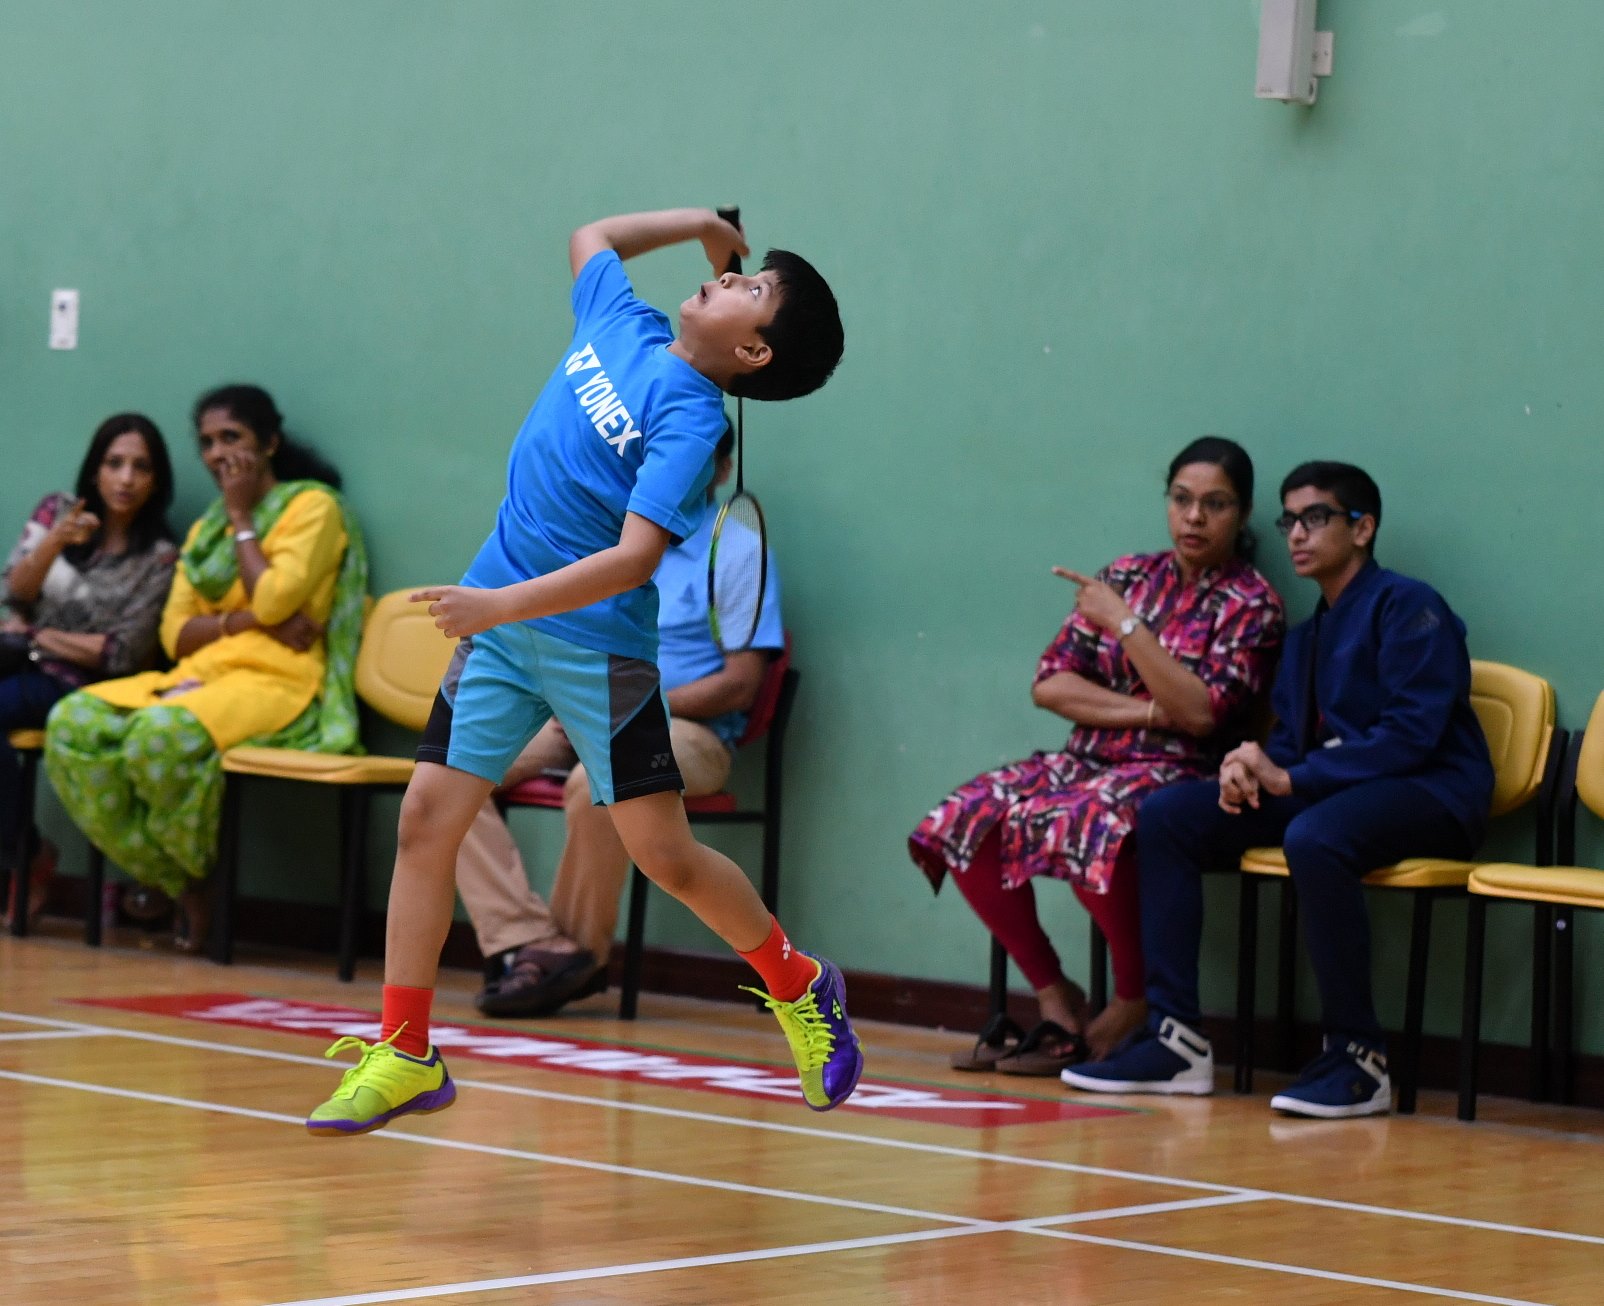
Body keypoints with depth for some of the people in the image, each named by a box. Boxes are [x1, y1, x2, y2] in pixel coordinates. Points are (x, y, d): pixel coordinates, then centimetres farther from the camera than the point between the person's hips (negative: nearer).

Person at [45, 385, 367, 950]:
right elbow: (175, 634, 11)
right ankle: (173, 880, -14)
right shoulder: (204, 529, 23)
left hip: (276, 682, -7)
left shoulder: (311, 505, 3)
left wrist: (240, 518, 0)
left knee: (161, 735, -37)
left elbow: (273, 599, -13)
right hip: (199, 674, 7)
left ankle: (196, 872, -10)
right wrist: (244, 619, -8)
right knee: (72, 724, -20)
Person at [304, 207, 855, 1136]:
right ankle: (406, 1057, 4)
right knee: (427, 819, -2)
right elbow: (591, 235, 28)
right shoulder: (625, 324, 5)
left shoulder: (689, 416, -15)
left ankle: (800, 988, 24)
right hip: (499, 620, 7)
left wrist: (503, 605, -30)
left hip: (597, 646, -6)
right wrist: (699, 222, 23)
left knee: (666, 856, -2)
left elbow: (632, 559, -25)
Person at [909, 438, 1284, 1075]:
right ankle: (1053, 994, -6)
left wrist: (1124, 624, -13)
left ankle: (1132, 1005, -15)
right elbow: (1050, 684, 6)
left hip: (1176, 775, -6)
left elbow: (1202, 712, -15)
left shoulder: (1251, 604, 0)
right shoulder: (1128, 576, 13)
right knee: (967, 818, -19)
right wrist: (1149, 713, -8)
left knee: (1091, 826, -38)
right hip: (1087, 758, 6)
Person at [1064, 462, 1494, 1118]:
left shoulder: (1406, 607, -6)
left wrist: (1290, 778, -21)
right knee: (1167, 815, -4)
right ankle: (1175, 1039, -10)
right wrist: (1252, 768, -7)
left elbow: (1412, 733, -17)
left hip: (1429, 794, -9)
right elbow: (1292, 739, 19)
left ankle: (1358, 1057, -29)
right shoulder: (1308, 635, 21)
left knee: (1315, 836, -40)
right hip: (1327, 789, 9)